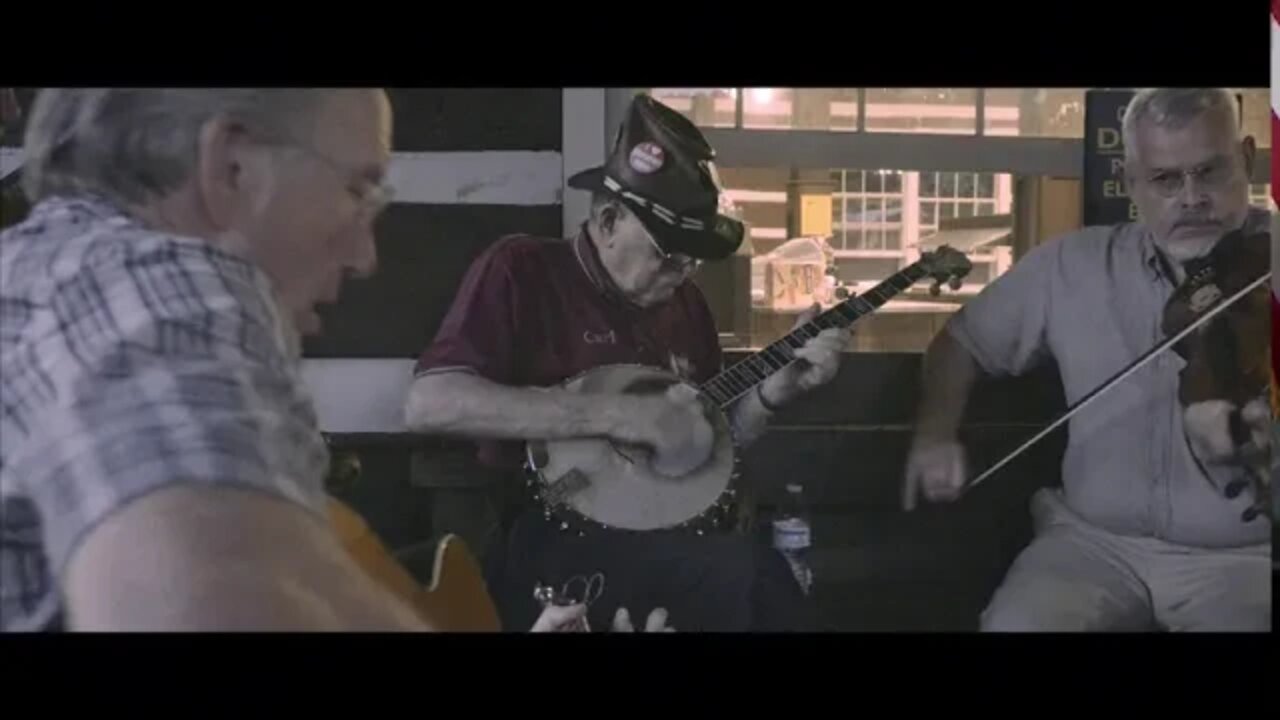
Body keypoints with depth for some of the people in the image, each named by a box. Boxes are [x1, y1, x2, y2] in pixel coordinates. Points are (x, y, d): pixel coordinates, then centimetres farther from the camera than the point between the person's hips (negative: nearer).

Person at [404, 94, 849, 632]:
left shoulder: (682, 299, 15)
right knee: (729, 572, -30)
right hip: (549, 535, -6)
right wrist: (614, 413, -23)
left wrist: (781, 385, 1)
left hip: (663, 525, 7)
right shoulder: (521, 270, -6)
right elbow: (427, 405, -20)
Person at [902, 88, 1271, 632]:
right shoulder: (1072, 266, 6)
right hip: (1095, 540, 2)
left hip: (1247, 554, -1)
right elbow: (964, 339, 16)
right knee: (1015, 623, -25)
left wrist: (1253, 439, -30)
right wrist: (935, 432, -2)